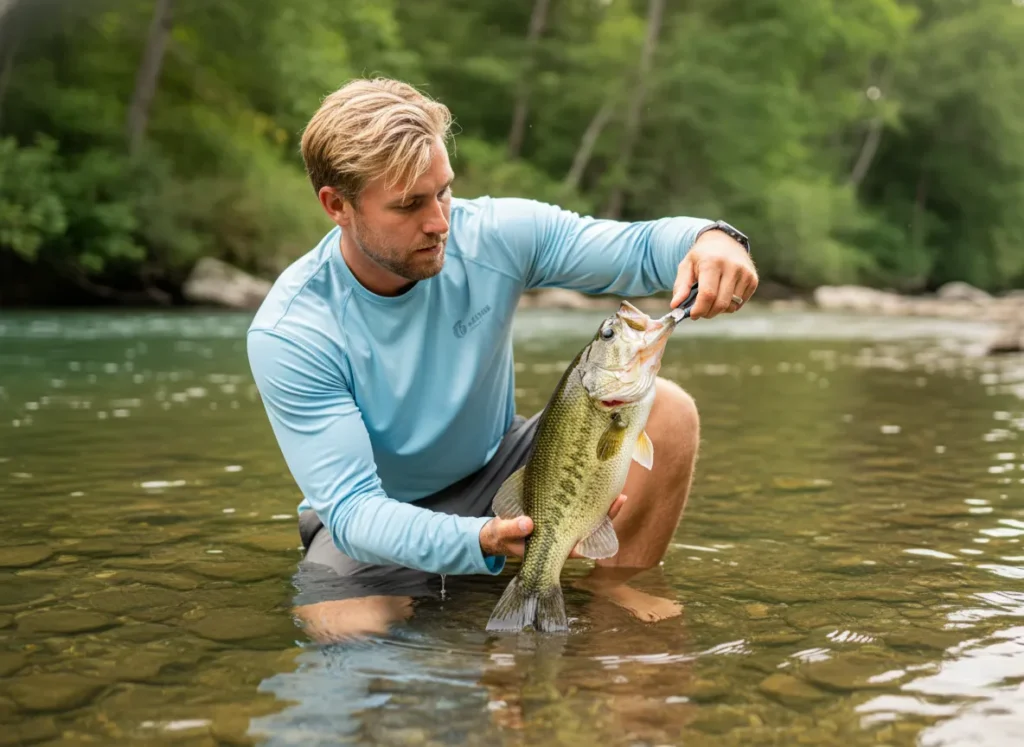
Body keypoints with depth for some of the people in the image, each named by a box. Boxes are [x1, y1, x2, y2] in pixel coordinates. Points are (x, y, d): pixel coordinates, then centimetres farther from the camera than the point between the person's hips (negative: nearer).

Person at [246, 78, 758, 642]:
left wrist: (711, 238, -37)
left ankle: (610, 591, -2)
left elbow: (643, 248, -12)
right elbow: (352, 508, -29)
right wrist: (479, 541, -47)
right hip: (377, 516, -3)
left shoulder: (494, 236, -17)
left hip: (501, 470, 4)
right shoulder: (287, 335, -25)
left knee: (665, 411, -16)